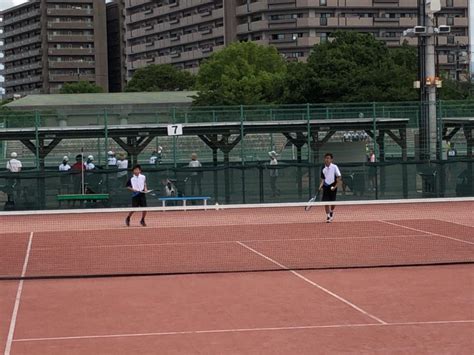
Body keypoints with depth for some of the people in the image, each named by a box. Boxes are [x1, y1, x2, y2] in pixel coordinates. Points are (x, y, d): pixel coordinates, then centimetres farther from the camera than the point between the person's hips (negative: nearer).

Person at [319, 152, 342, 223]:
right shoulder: (323, 169, 3)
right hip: (326, 186, 3)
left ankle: (331, 212, 33)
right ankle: (328, 216, 5)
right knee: (326, 202, -6)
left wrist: (335, 186, -12)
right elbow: (323, 179, 11)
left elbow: (339, 177, -6)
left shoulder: (334, 167, -8)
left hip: (332, 186, -2)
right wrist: (321, 185, -5)